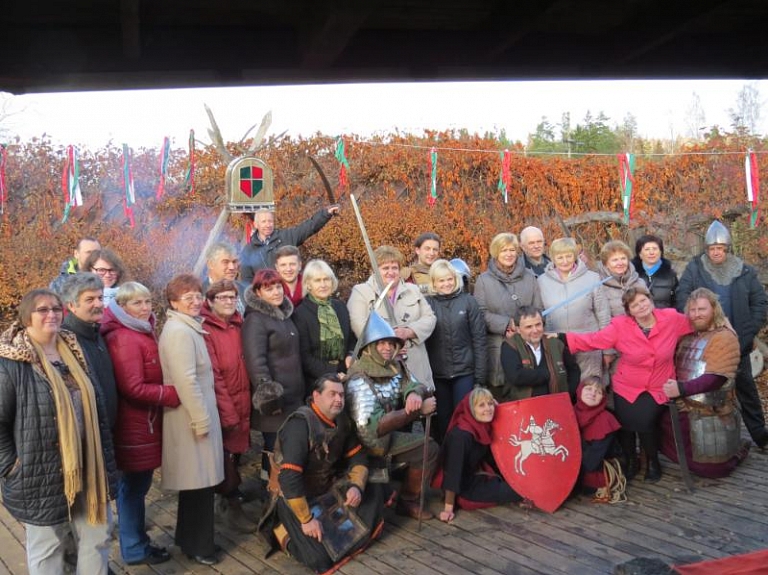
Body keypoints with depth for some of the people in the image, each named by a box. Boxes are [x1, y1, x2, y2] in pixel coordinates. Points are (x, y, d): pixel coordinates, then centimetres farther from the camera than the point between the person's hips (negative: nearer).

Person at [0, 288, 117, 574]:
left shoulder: (74, 353, 8)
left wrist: (105, 461, 12)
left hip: (87, 469, 6)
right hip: (42, 474, -6)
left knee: (98, 536, 15)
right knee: (46, 549, 10)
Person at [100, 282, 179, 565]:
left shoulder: (143, 332, 13)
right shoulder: (124, 339, -20)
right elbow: (134, 388, -25)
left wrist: (169, 392, 4)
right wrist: (174, 395, -17)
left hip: (144, 423, 10)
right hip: (134, 427, -10)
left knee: (136, 485, 18)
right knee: (134, 487, 4)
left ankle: (137, 541, 31)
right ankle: (135, 549, 17)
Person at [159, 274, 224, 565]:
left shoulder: (188, 327, 13)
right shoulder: (180, 332, -18)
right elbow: (186, 381, -24)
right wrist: (202, 420, -20)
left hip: (196, 414, 10)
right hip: (193, 417, -10)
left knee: (195, 481, 18)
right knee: (200, 482, 0)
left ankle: (188, 538, 30)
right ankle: (198, 545, 12)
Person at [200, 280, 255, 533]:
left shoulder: (238, 325, 8)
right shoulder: (206, 330, -14)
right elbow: (213, 377, -16)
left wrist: (244, 406, 8)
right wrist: (228, 414, -16)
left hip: (242, 405, 7)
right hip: (222, 408, -6)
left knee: (235, 455, 16)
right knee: (227, 458, 1)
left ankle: (230, 498, 33)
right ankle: (233, 507, 14)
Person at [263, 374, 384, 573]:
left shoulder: (341, 420, -3)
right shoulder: (300, 424, -27)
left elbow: (357, 456, 5)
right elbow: (289, 478, -33)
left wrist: (357, 486, -16)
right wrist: (306, 519, -31)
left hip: (328, 487, 8)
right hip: (294, 496, -7)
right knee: (321, 559, -18)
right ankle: (284, 530, 6)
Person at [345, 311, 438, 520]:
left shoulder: (396, 366, 1)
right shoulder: (360, 378, -21)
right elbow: (374, 426, -27)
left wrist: (415, 394, -27)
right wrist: (417, 410, -30)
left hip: (393, 432, 7)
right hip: (371, 441, -7)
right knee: (427, 447, -18)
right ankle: (407, 501, -1)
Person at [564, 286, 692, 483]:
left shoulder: (672, 319, -6)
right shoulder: (620, 326, -10)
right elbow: (590, 340, -11)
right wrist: (560, 338, -18)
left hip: (658, 389, -1)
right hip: (627, 388, 1)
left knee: (645, 420, -22)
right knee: (626, 422, -14)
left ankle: (652, 461, 10)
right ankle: (630, 461, 21)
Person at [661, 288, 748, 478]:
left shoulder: (725, 338, -14)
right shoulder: (686, 335, 7)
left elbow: (716, 378, -25)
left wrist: (682, 389, -35)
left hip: (710, 414, -6)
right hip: (681, 409, 7)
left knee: (711, 467, 2)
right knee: (676, 456, 18)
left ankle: (737, 451, 33)